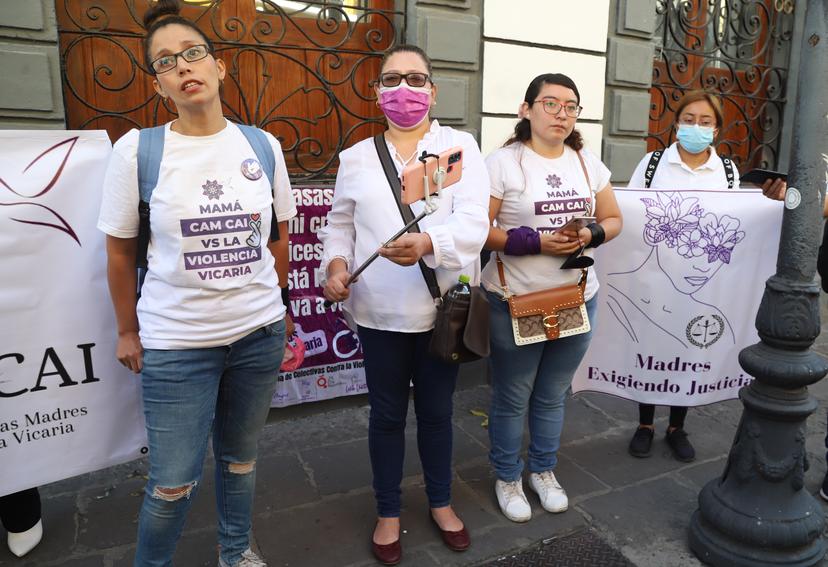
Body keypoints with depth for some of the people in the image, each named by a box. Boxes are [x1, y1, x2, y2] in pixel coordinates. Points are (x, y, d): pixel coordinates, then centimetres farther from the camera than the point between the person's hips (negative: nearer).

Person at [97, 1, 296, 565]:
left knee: (241, 456, 20)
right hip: (175, 343, -2)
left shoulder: (262, 145, -1)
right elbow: (120, 250, 1)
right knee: (174, 483, 7)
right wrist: (128, 332, 6)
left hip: (259, 333, 3)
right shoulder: (137, 148, -8)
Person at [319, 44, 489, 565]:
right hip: (379, 311, 1)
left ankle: (441, 503, 40)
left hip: (443, 309, -1)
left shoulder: (461, 146, 0)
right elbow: (339, 224, 12)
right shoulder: (356, 157, 6)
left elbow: (473, 221, -13)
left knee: (437, 412, 16)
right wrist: (336, 265, -9)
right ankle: (388, 512, 36)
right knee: (387, 415, 14)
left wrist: (427, 243, -33)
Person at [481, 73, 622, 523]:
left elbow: (613, 220, 12)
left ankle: (544, 471, 40)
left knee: (552, 396, 19)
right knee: (512, 398, 9)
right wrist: (536, 241, -22)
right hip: (515, 302, -4)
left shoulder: (588, 162, 8)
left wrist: (590, 235, -10)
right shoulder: (503, 162, -9)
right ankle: (507, 478, 31)